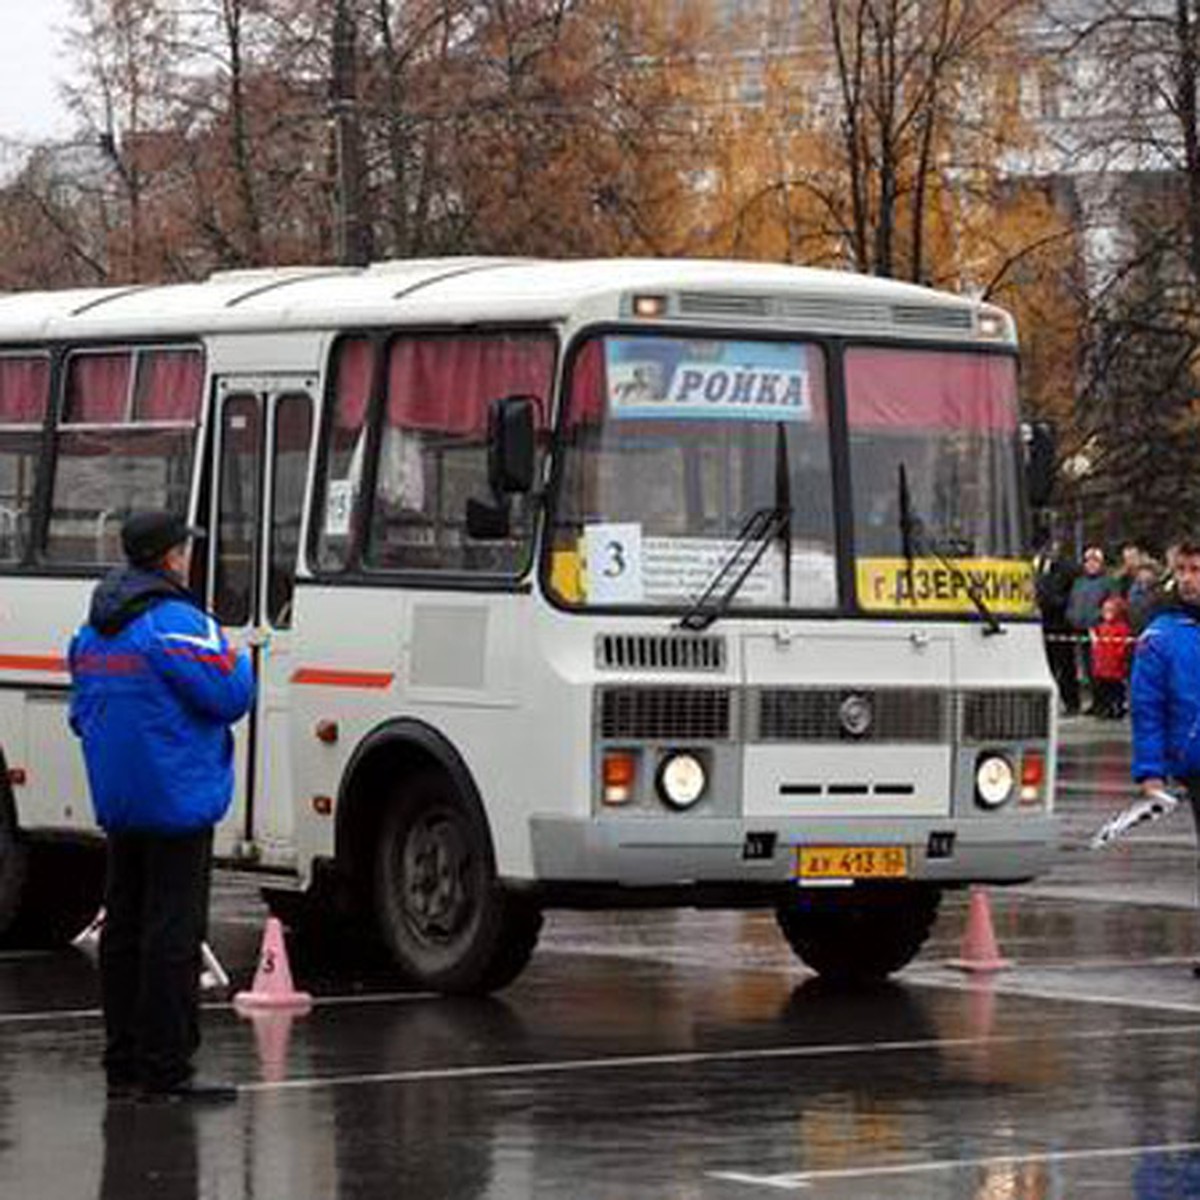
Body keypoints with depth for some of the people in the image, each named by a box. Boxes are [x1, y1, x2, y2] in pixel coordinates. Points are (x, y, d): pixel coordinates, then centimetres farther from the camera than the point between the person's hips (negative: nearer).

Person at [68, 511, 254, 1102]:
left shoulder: (92, 630, 12)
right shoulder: (175, 623, -16)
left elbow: (83, 713, 19)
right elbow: (230, 696, -17)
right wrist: (237, 659, 2)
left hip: (117, 804, 9)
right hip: (177, 803, -9)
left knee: (123, 929, 12)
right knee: (173, 933, -6)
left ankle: (122, 1064, 16)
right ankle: (164, 1068, -7)